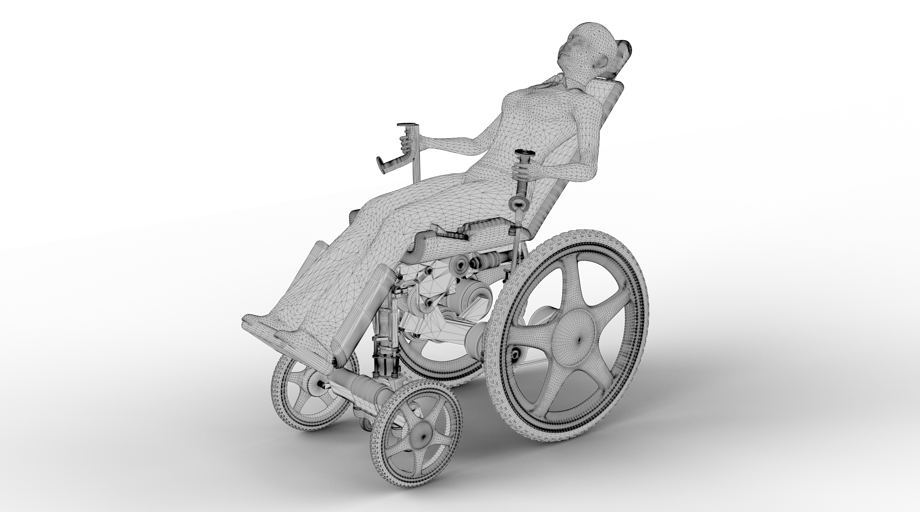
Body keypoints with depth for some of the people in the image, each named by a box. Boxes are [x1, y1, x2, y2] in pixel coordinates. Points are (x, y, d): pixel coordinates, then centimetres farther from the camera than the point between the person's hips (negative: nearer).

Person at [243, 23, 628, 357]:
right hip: (472, 177, 7)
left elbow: (589, 169, -5)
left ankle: (324, 335, -30)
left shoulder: (583, 104, 7)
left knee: (403, 220, -28)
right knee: (375, 209, -14)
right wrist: (428, 142, 24)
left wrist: (541, 171, -21)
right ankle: (291, 315, -21)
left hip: (505, 190, -7)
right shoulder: (527, 93, 30)